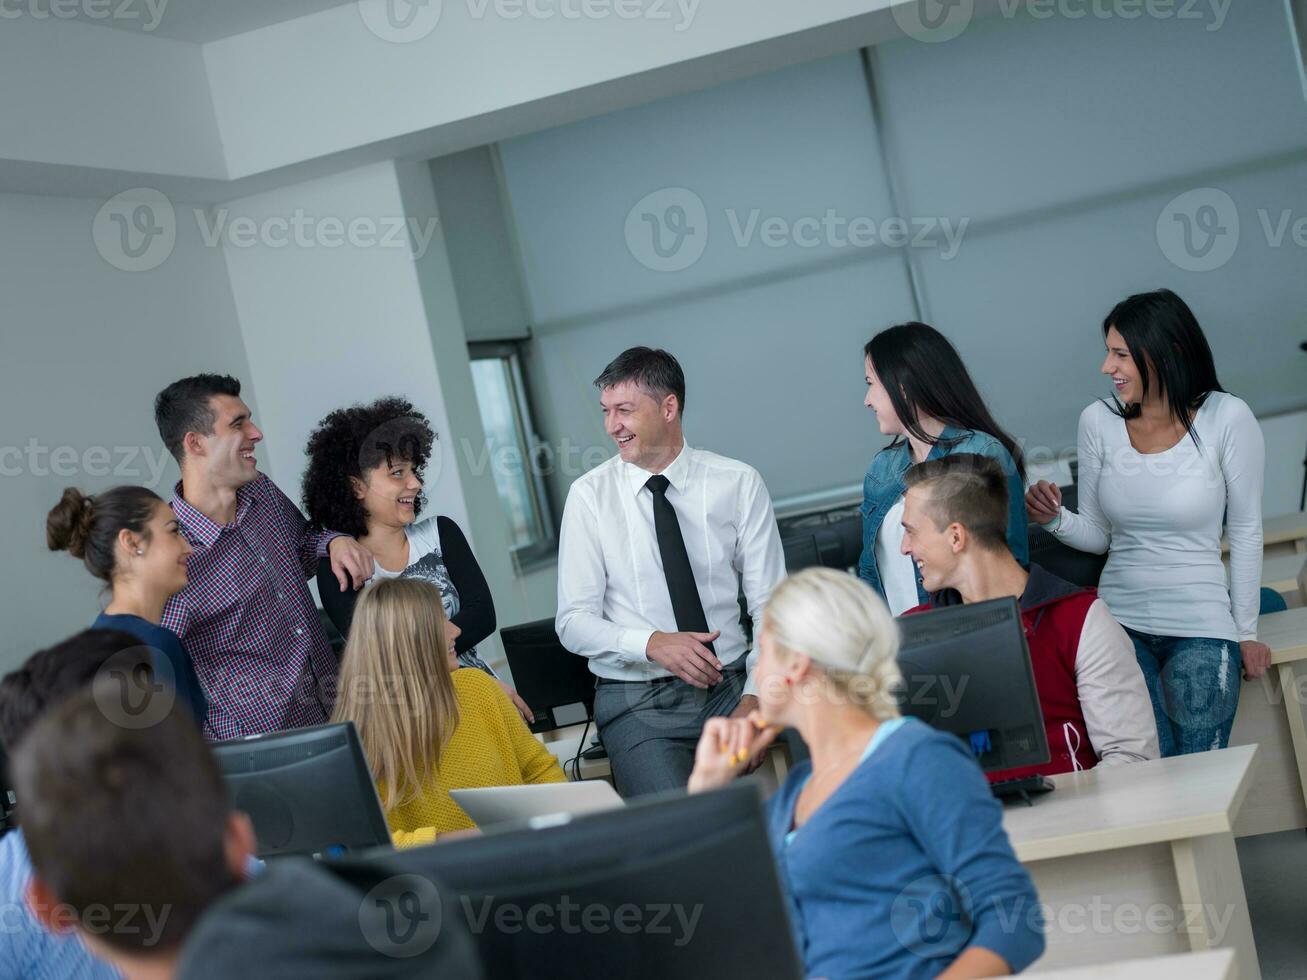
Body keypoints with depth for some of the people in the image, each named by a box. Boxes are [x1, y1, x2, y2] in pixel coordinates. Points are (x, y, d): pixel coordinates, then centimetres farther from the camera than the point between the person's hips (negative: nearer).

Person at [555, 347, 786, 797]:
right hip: (638, 704, -1)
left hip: (732, 687, 2)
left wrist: (755, 697, -14)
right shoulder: (590, 495, 1)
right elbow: (573, 622, -2)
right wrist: (652, 644, -20)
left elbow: (770, 605, 1)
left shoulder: (739, 484, 3)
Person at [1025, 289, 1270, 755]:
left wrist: (1247, 633, 3)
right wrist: (1055, 519, -13)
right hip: (1120, 623, 3)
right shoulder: (1098, 422, 1)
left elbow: (1246, 533, 0)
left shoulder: (1226, 419, -8)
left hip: (1201, 627, -2)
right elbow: (1098, 535, 9)